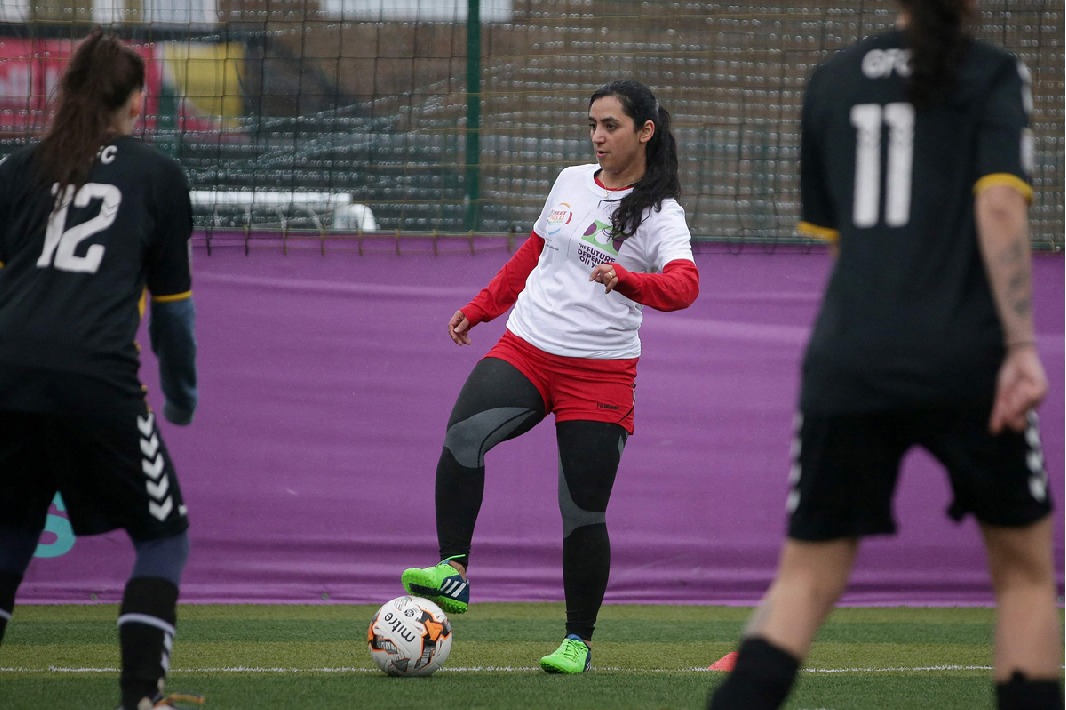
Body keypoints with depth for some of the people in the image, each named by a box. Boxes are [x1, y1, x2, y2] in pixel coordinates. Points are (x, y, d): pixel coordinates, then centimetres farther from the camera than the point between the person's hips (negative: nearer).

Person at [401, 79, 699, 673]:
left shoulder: (660, 215, -6)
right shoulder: (572, 182, 11)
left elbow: (684, 286, -24)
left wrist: (626, 280, -42)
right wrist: (479, 309, 30)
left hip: (599, 373, -4)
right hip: (525, 349, 4)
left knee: (584, 512, -2)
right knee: (464, 435, -26)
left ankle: (578, 641, 14)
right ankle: (452, 571, -27)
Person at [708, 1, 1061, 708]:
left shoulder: (830, 80, 13)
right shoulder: (992, 74, 1)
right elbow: (1000, 206, -13)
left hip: (848, 362, 3)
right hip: (967, 361, -3)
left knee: (808, 576, 7)